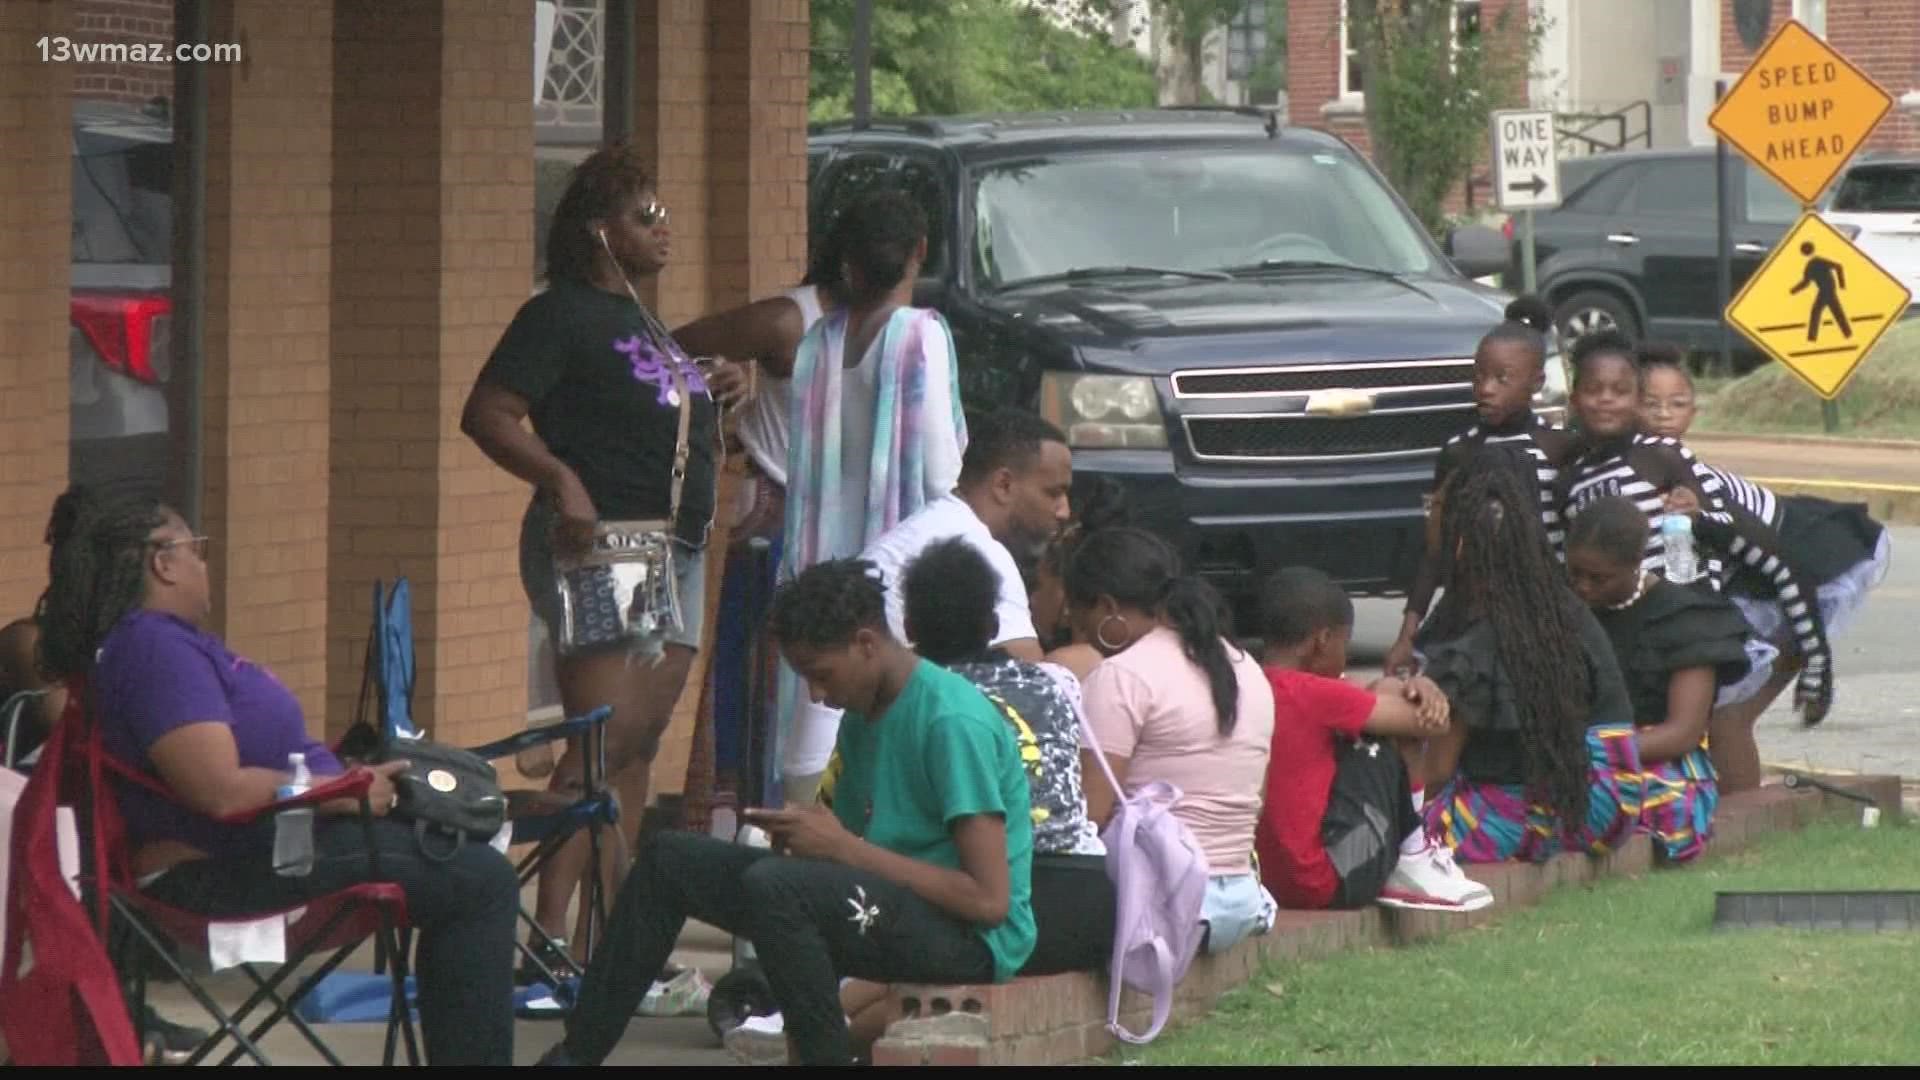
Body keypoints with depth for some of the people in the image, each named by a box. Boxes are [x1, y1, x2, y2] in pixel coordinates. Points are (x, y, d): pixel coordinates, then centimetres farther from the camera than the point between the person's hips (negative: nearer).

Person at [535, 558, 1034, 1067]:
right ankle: (576, 1055, 5)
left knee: (772, 886, -33)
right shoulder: (862, 717, 12)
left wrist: (845, 848, -19)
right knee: (671, 858, 4)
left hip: (973, 937, -9)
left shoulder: (953, 722, -17)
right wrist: (807, 840, -6)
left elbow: (990, 900, -22)